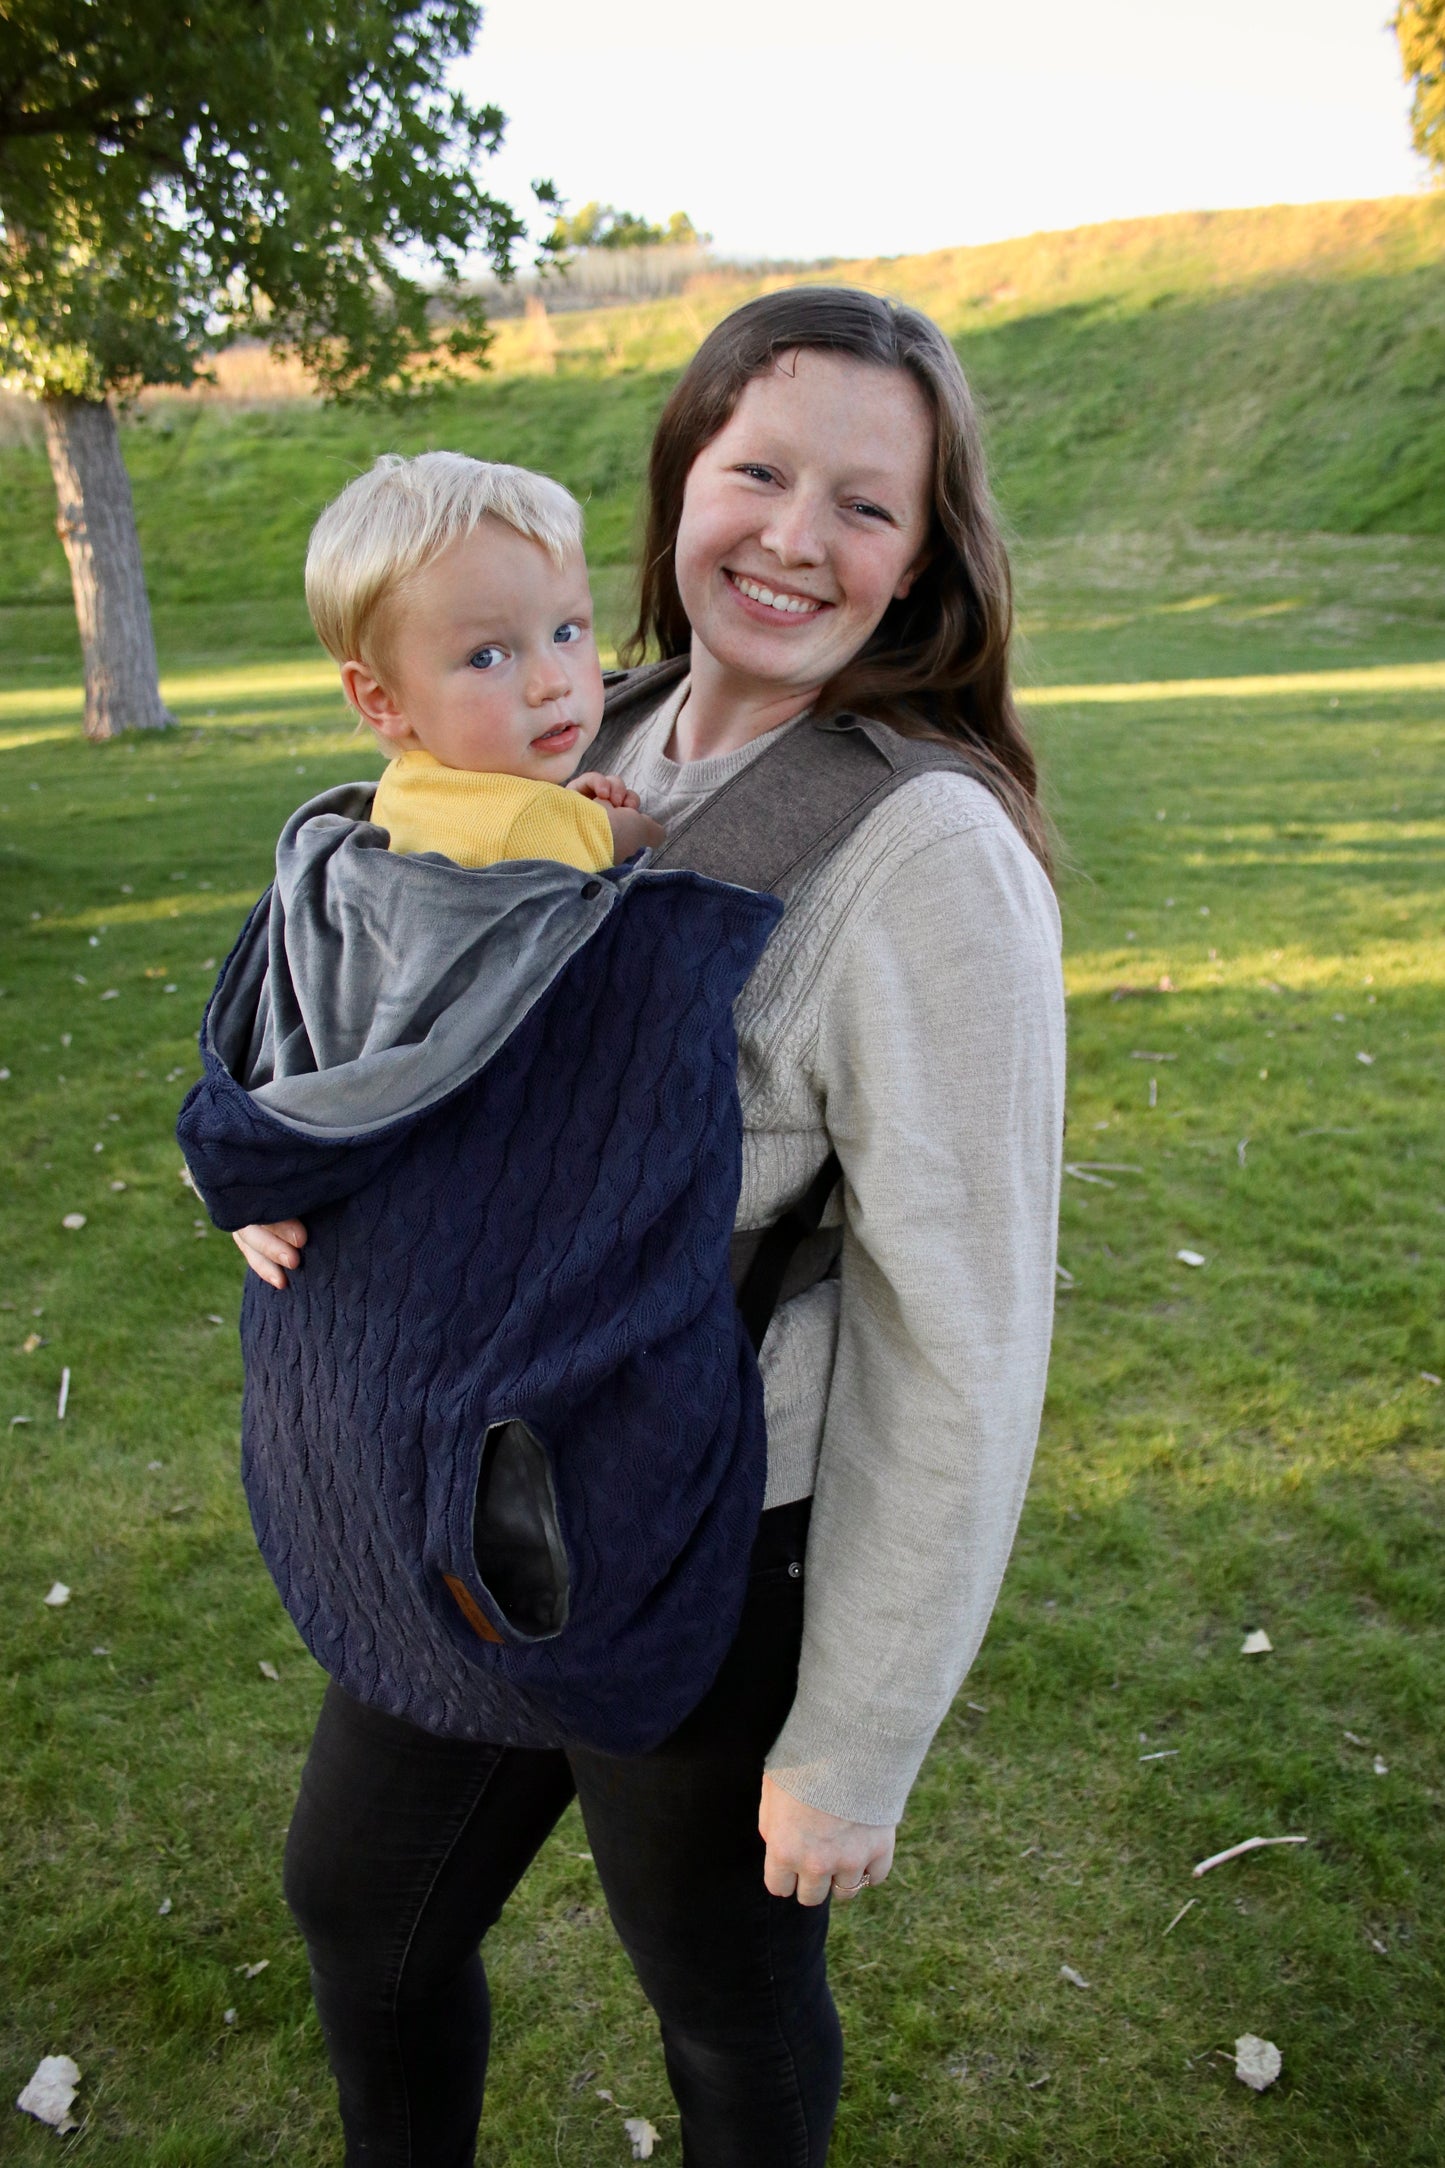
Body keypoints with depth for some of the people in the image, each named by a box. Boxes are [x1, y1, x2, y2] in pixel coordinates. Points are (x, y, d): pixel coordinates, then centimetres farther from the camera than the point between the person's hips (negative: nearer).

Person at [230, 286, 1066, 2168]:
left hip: (719, 1558, -7)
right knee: (359, 1897, 28)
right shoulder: (612, 743, -1)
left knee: (728, 1999, 21)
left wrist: (854, 1749, -13)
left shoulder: (931, 854, -23)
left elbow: (961, 1350, -21)